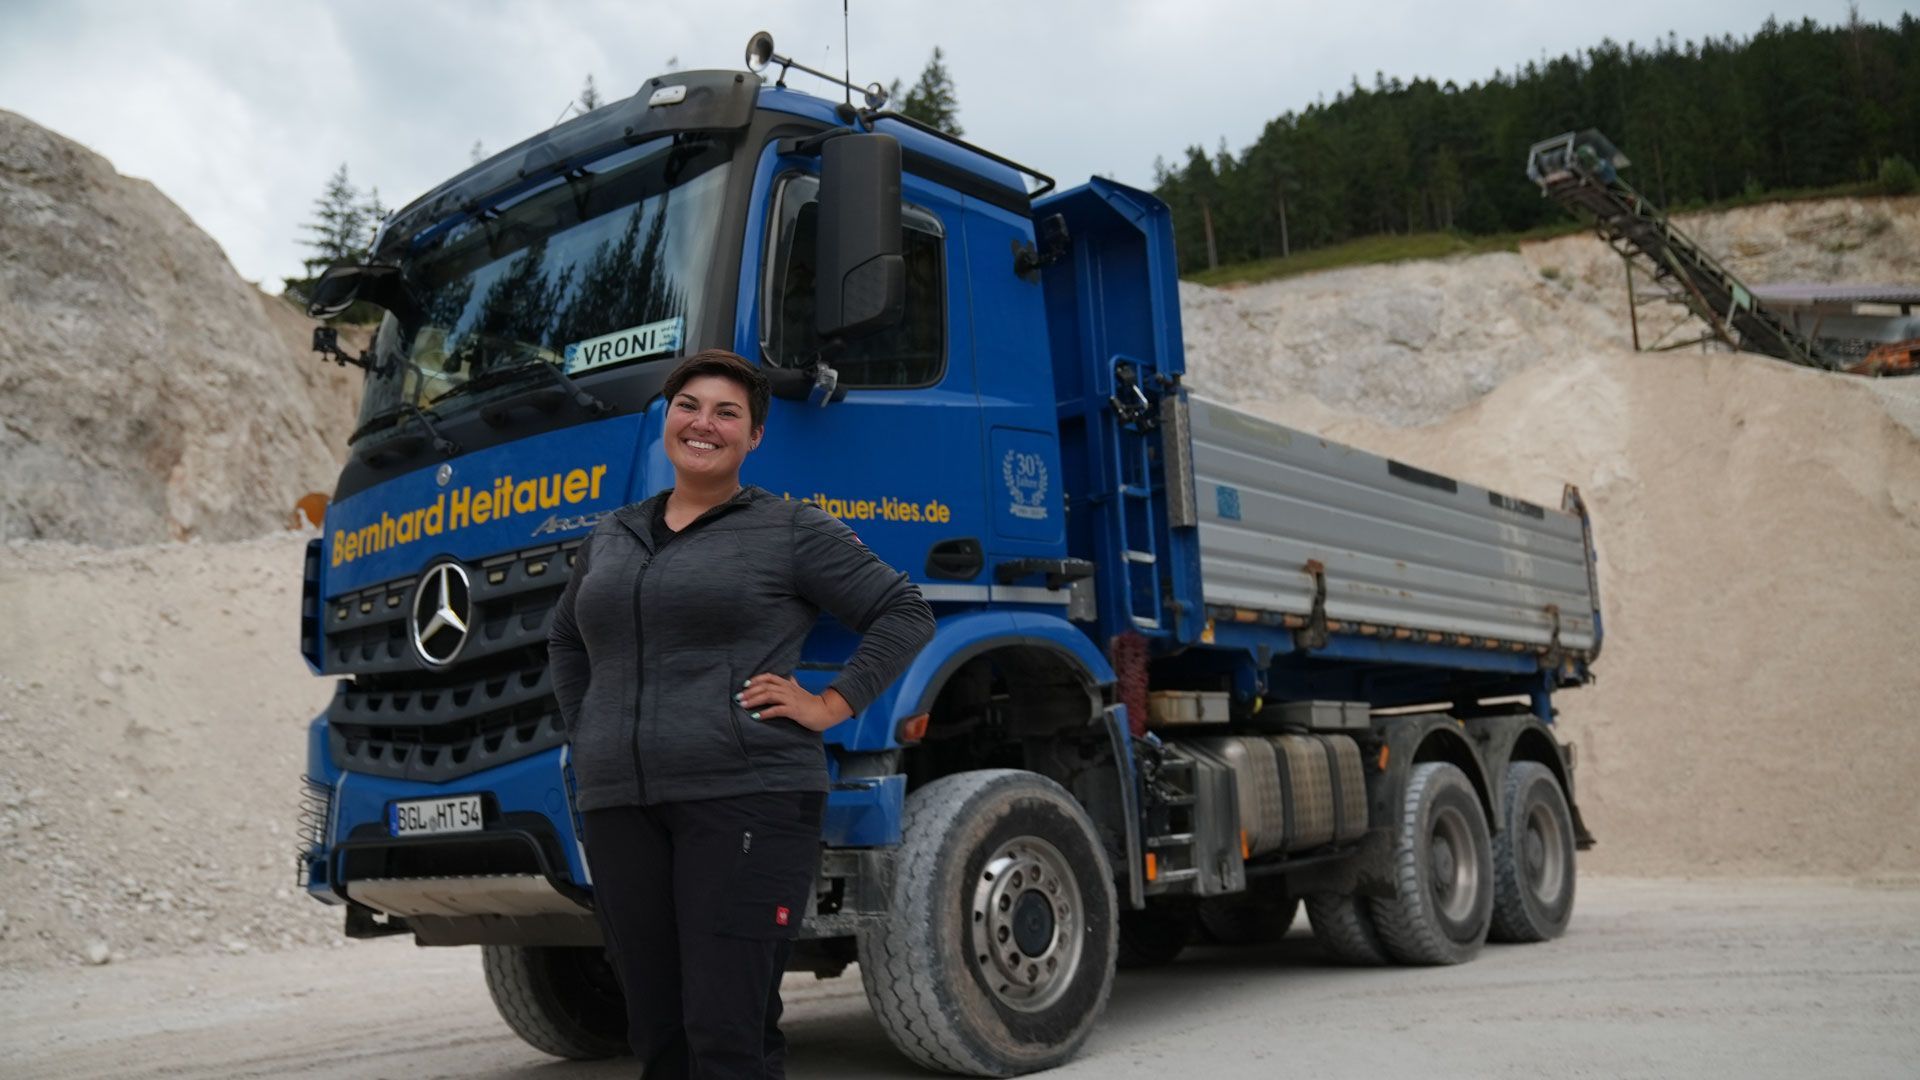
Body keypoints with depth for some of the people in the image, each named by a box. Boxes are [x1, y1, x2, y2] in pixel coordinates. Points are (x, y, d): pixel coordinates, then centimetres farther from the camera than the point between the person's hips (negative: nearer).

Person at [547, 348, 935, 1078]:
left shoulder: (789, 530, 2)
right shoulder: (611, 538, 18)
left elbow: (905, 614, 1)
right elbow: (566, 642, 33)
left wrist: (831, 704, -7)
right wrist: (588, 737, 20)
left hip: (746, 799, -5)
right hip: (620, 807, 6)